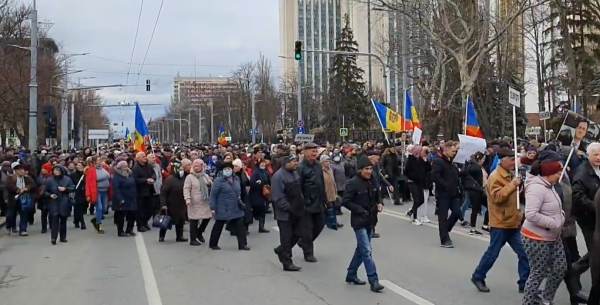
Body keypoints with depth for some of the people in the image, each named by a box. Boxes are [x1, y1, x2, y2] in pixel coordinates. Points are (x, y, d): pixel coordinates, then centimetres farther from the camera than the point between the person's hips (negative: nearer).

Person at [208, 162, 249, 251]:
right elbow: (213, 195, -12)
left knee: (240, 226, 2)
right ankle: (213, 244, 24)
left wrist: (239, 201, 13)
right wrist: (213, 208, -15)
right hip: (223, 209, -5)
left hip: (236, 209, 5)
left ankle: (242, 244, 8)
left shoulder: (236, 179, 7)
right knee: (218, 227, 9)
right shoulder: (218, 181, -12)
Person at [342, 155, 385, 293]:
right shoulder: (353, 183, -15)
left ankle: (351, 275, 31)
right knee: (367, 251, -9)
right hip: (359, 221, -8)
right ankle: (373, 281, -6)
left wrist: (379, 204, 0)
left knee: (361, 249, 16)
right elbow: (346, 201, -15)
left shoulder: (372, 182, 6)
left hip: (370, 220, 8)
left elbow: (376, 197, 21)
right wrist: (361, 210, -20)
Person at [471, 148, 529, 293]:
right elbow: (497, 197, -27)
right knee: (493, 253, 2)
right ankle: (478, 277, 20)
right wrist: (512, 185, -30)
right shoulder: (495, 177, -15)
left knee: (524, 253, 5)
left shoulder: (510, 174, 14)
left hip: (513, 223, 8)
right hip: (500, 224, -8)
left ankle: (524, 283, 12)